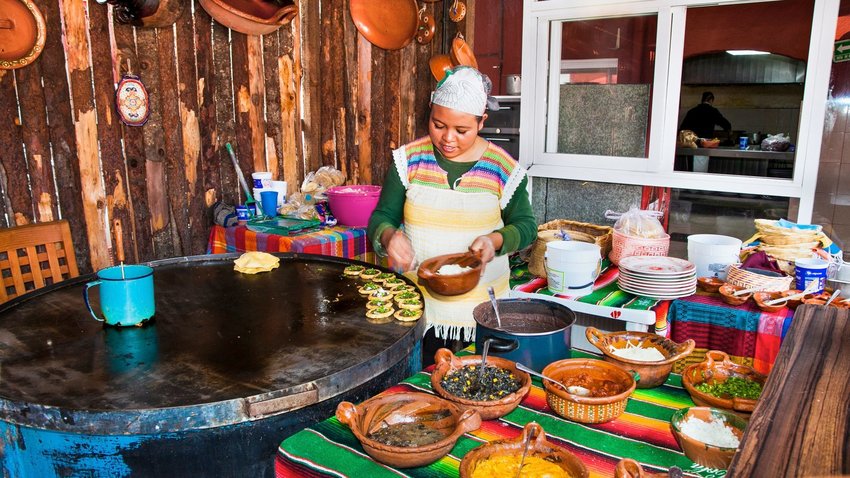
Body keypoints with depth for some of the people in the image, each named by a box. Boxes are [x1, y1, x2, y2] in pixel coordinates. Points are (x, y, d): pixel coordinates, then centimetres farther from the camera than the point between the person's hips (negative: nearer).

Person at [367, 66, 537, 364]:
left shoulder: (503, 168, -5)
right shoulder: (409, 159, -2)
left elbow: (526, 226, 4)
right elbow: (381, 217, 1)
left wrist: (496, 240, -17)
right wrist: (389, 236, -22)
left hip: (481, 307, 0)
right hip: (416, 304, 1)